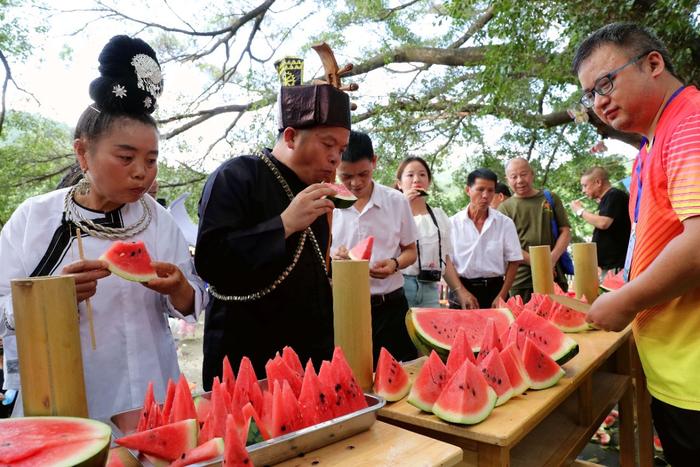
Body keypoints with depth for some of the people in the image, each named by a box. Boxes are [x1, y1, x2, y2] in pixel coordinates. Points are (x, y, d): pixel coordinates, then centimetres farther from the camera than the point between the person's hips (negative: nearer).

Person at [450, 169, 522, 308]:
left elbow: (514, 261, 2)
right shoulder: (453, 223, -1)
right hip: (462, 289, 0)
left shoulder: (505, 223, 1)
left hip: (495, 289, 1)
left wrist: (502, 296, -5)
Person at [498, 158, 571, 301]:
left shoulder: (551, 199, 10)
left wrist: (552, 259, -11)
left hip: (555, 275, 2)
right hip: (521, 280, -2)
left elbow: (565, 232, 6)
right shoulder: (505, 208, 3)